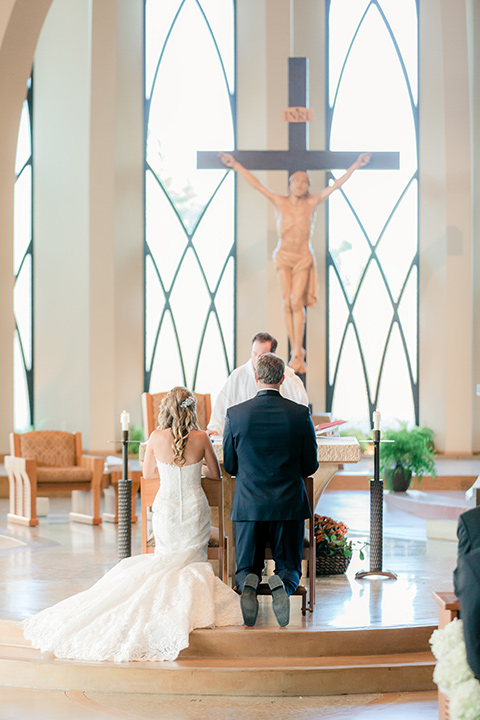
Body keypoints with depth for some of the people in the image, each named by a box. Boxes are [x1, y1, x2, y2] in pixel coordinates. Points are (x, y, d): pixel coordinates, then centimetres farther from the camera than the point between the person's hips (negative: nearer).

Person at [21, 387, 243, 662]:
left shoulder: (157, 438, -7)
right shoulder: (202, 438, -9)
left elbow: (149, 473, 8)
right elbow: (216, 474, 5)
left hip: (166, 510, 1)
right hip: (195, 510, -1)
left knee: (166, 562, 21)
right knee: (195, 564, 14)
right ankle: (191, 586, -15)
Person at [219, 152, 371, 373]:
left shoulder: (312, 202, -1)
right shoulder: (280, 202, -1)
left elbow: (336, 185, 0)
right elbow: (256, 184, -3)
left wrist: (355, 165, -2)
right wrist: (236, 165, -6)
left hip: (303, 257, -1)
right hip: (284, 257, 1)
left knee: (296, 302, -14)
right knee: (287, 304, -3)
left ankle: (297, 353, -10)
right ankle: (297, 354, 4)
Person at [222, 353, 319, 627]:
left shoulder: (235, 414, -6)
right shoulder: (300, 414, -6)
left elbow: (229, 466, 4)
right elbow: (310, 466, 1)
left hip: (248, 505, 0)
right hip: (290, 504, 0)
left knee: (246, 568, 15)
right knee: (290, 567, 13)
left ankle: (249, 584, -21)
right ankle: (282, 584, -23)